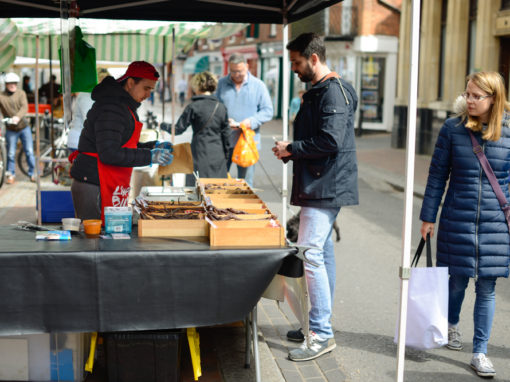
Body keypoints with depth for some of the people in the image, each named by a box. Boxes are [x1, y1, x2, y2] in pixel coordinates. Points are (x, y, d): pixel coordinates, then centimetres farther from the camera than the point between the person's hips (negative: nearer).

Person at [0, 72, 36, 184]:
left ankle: (32, 173, 14)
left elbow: (24, 107, -16)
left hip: (24, 127, 1)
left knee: (29, 151, 2)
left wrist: (17, 117, -35)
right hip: (11, 130, -1)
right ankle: (10, 175, 18)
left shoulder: (21, 93, -2)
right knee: (11, 154, 3)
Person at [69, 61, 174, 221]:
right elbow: (109, 154, -23)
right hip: (94, 188, -10)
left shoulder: (123, 106, 18)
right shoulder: (111, 109, -16)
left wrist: (153, 146, 11)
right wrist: (149, 156, -19)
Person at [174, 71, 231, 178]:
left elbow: (178, 129, -5)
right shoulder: (221, 107, 3)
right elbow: (226, 133, 8)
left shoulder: (193, 107, -8)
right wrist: (226, 156, 17)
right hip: (219, 156, 4)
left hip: (201, 156, -3)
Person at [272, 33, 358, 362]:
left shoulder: (334, 91, -15)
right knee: (322, 253, 14)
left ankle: (322, 334, -5)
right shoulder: (319, 91, 18)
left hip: (326, 186, -11)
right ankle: (321, 325, 24)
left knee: (310, 254, -12)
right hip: (319, 186, 11)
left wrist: (291, 149, -13)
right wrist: (290, 150, 8)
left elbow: (330, 141, -25)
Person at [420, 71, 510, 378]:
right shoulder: (453, 129, -4)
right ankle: (452, 324, 43)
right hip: (457, 219, 0)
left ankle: (480, 352, 16)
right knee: (458, 281, 12)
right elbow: (437, 175, 2)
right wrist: (428, 217, 3)